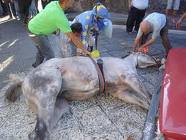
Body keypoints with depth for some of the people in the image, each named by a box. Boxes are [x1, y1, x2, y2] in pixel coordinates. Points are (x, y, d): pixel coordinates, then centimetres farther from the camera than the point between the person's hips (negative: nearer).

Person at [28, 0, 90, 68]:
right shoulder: (60, 17, -35)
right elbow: (73, 37, -32)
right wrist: (84, 50, -25)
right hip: (37, 33, -9)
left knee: (42, 50, 27)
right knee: (50, 56, -4)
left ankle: (37, 65, 50)